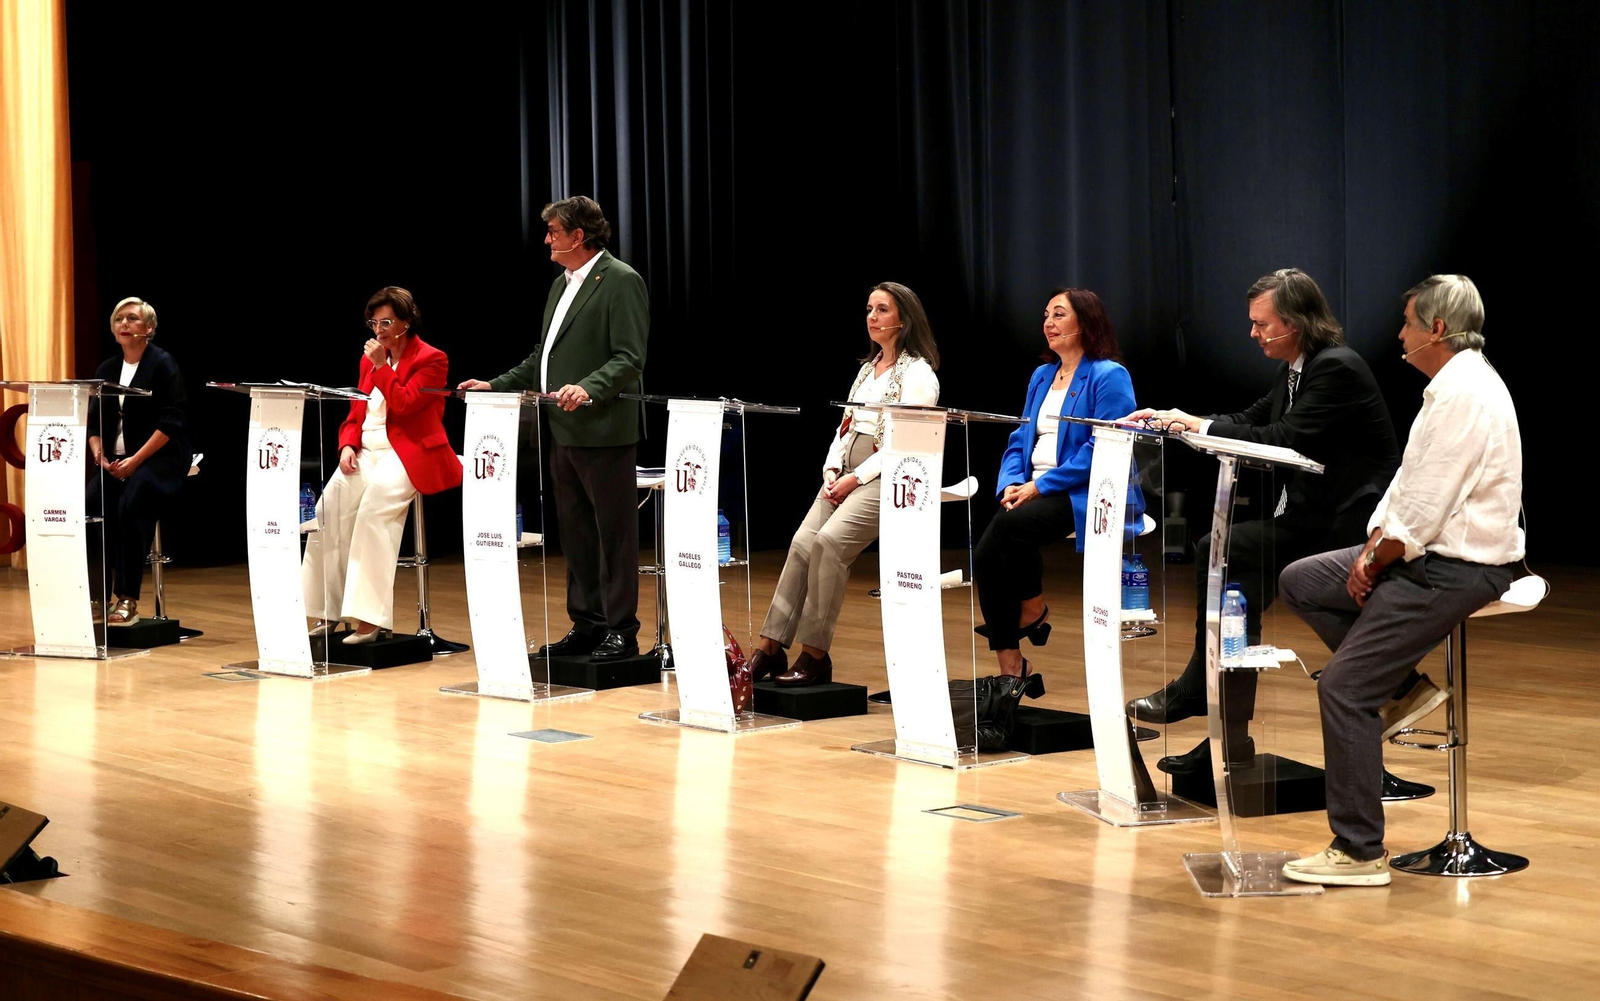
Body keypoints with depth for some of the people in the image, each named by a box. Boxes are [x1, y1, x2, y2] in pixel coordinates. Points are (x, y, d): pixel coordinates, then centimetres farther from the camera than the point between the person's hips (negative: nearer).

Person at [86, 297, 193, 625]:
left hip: (160, 459, -5)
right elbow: (94, 422, 14)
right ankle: (95, 595, -18)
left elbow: (171, 421, -11)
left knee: (130, 506, -32)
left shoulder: (163, 364, -3)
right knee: (90, 506, -23)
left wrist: (136, 460, -18)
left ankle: (128, 600, -27)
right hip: (116, 461, 5)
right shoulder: (106, 370, 14)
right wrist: (100, 455, -6)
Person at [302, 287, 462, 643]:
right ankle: (326, 613, -18)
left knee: (375, 501, -33)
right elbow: (357, 413, 17)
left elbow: (403, 404, -14)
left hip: (408, 454, -6)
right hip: (367, 452, 6)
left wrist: (380, 366, -12)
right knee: (330, 504, -22)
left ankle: (369, 618, -33)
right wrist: (347, 445, -1)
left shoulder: (431, 359, -1)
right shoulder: (371, 358, 18)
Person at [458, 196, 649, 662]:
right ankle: (587, 625, 19)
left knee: (613, 532, -3)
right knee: (575, 532, 12)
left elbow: (629, 360, -17)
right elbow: (541, 357, 24)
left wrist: (589, 389, -31)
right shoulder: (562, 285, 18)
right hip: (564, 432, 9)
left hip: (603, 431, -9)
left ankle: (621, 632, 2)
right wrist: (496, 387, 15)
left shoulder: (620, 281, -9)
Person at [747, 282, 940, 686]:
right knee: (803, 542, -15)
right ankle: (770, 649, -19)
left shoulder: (918, 373, -4)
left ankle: (815, 656, -24)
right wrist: (832, 470, 1)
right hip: (846, 475, 7)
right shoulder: (868, 368, 22)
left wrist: (857, 478, -16)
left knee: (830, 541, -28)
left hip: (886, 477, -7)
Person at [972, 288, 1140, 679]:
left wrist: (1041, 486, -18)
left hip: (1087, 496, -7)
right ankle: (1009, 666, -12)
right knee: (985, 557, -18)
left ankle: (1034, 611, -9)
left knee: (1012, 523, -33)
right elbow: (1020, 441, 19)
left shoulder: (1109, 376, -4)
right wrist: (1011, 483, -3)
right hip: (1035, 492, 7)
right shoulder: (1041, 376, 21)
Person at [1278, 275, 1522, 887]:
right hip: (1431, 555, 11)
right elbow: (1407, 487, 16)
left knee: (1344, 687, -12)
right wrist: (1372, 547, 3)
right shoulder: (1451, 388, 13)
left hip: (1457, 569, -11)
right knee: (1301, 582, 11)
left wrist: (1376, 561, -9)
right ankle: (1401, 686, 11)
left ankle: (1359, 853, -7)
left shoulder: (1464, 397, -21)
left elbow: (1423, 511, -23)